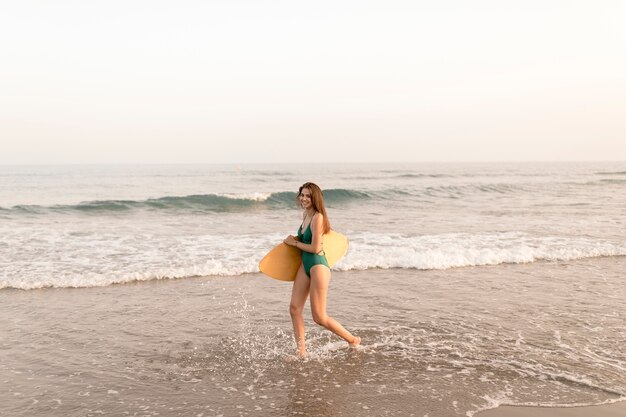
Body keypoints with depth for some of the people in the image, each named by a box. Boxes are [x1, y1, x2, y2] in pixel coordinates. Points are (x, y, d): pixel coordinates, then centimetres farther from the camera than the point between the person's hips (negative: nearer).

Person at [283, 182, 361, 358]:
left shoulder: (317, 217, -17)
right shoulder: (306, 215, 10)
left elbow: (315, 248, -19)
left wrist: (295, 243, -7)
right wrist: (295, 241, 11)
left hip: (318, 266, -9)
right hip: (305, 265, 9)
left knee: (319, 317, -3)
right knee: (294, 308, 2)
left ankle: (353, 340, 16)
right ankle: (301, 351, 11)